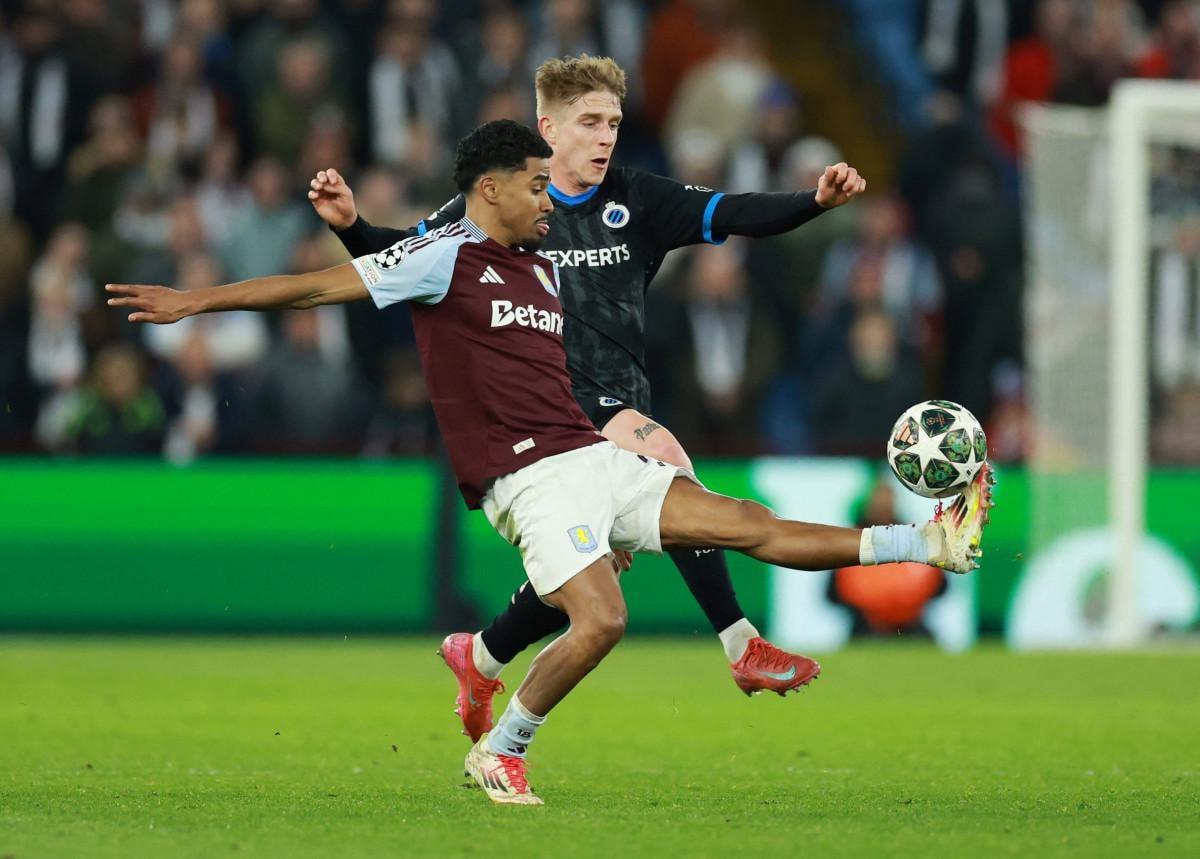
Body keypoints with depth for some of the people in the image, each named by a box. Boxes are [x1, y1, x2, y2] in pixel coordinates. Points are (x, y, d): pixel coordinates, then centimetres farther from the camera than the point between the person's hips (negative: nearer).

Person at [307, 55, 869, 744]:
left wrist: (815, 201, -20)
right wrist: (350, 223, -16)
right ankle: (742, 646, -23)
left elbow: (730, 214, -5)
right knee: (665, 460, -27)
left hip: (623, 409, 5)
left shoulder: (637, 201, 6)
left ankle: (480, 660, 28)